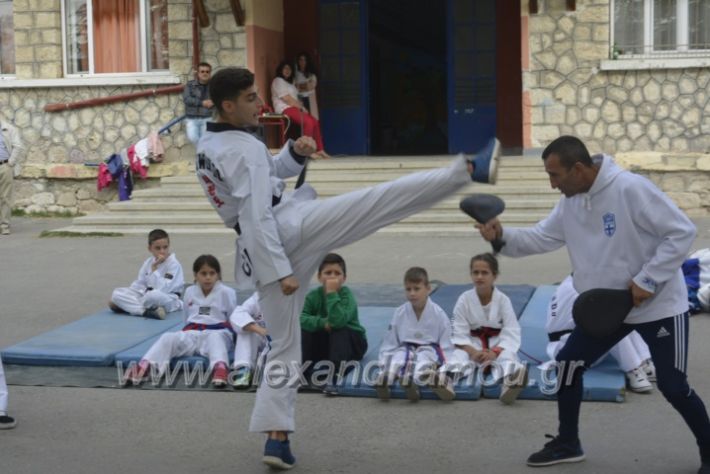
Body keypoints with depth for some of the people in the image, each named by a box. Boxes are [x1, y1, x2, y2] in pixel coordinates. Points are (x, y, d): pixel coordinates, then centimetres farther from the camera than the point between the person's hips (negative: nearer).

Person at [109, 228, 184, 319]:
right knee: (117, 293, -10)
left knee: (153, 295, -43)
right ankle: (147, 311, -28)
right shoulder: (149, 262, 8)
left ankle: (130, 307, -16)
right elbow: (139, 284, 12)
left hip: (169, 301, -8)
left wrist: (154, 268, -24)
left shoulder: (174, 264, -14)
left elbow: (161, 289, -24)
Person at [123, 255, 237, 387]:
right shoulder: (189, 292, 16)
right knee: (168, 338, -25)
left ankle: (220, 367, -73)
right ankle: (144, 367, -49)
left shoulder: (227, 293, 3)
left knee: (214, 338, -41)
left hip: (217, 332, -4)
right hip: (192, 333, 4)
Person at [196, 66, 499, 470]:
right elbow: (259, 217, -21)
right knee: (383, 198, -11)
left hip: (256, 256, 9)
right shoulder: (243, 149, -15)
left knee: (285, 345, 15)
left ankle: (277, 438, 13)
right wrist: (282, 271, -21)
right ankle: (471, 170, -14)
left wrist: (295, 153, 4)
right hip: (289, 231, -9)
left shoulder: (208, 146, 13)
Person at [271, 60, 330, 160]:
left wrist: (302, 107, 1)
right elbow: (287, 99, -12)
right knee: (308, 122, -28)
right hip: (285, 109, -10)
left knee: (315, 122, -8)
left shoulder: (289, 82, 28)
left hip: (294, 107, 10)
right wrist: (301, 107, -10)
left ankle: (319, 150, -11)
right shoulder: (278, 81, -2)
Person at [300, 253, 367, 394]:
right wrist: (322, 323, -36)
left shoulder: (346, 295, -22)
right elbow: (300, 317, -24)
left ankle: (335, 376, -39)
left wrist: (331, 293, -39)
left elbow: (337, 321, -40)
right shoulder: (314, 295, -10)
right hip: (325, 344, 3)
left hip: (351, 343, -3)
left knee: (339, 330, -34)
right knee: (305, 329, -20)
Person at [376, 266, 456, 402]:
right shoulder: (399, 313, 4)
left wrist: (444, 370, -16)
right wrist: (384, 366, -5)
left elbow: (446, 346, -2)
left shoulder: (438, 314, -3)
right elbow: (389, 344, 8)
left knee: (424, 360, -38)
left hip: (429, 349, -2)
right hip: (406, 349, 2)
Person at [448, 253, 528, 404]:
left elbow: (511, 332, -13)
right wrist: (473, 352, -25)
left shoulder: (503, 300, -10)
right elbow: (460, 333, -8)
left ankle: (510, 380, -68)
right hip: (472, 344, 2)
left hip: (499, 345, -1)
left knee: (507, 358, -35)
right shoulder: (464, 299, -8)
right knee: (459, 356, -31)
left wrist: (494, 352, -28)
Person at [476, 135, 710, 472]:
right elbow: (540, 238, 0)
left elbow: (682, 232, -22)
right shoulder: (569, 203, -2)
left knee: (673, 387, -2)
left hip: (659, 306, -7)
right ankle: (568, 444, 24)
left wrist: (648, 280, -25)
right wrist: (503, 236, -19)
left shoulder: (630, 188, -24)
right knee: (566, 365, 6)